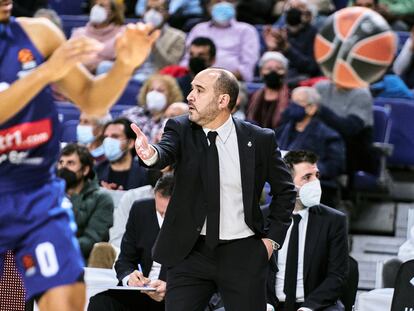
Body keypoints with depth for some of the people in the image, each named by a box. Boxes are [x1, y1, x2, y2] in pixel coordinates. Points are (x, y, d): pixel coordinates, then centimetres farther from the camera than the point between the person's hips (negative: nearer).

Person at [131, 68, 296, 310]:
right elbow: (167, 151, -23)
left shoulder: (260, 140, -2)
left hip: (243, 254, -1)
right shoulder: (181, 129, -1)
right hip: (190, 252, 1)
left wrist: (273, 238, 1)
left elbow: (285, 190, 9)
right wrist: (151, 154, -47)